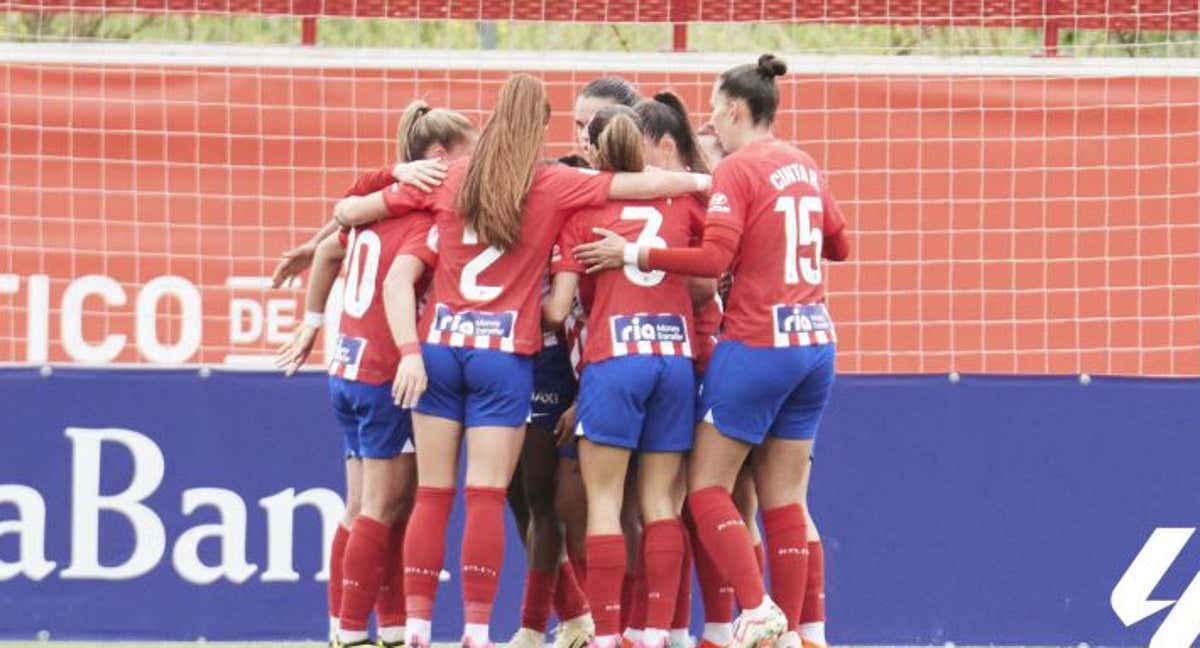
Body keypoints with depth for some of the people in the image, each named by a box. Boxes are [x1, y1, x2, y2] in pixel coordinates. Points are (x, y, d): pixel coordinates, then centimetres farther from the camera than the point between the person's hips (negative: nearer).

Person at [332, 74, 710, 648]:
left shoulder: (447, 179, 6)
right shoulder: (553, 186, -2)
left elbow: (351, 210, 11)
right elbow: (642, 185, -4)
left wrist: (342, 218, 33)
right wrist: (704, 181, 12)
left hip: (441, 344, 3)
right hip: (505, 354, -3)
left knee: (432, 496, 5)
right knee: (486, 497, -3)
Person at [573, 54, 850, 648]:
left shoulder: (738, 170, -11)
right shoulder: (804, 166, 11)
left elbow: (714, 258, -20)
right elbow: (838, 245, 21)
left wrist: (634, 255, -16)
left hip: (756, 344, -7)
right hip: (815, 341, 7)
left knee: (707, 487, 0)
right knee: (783, 499, 9)